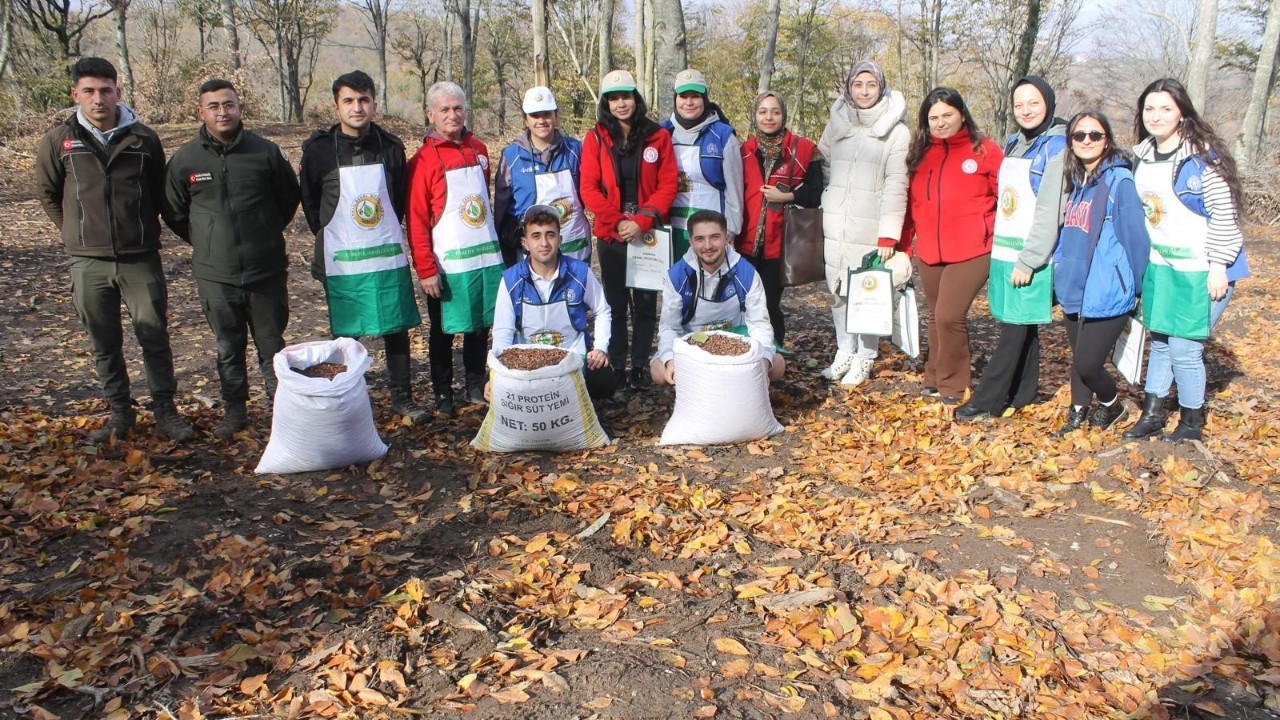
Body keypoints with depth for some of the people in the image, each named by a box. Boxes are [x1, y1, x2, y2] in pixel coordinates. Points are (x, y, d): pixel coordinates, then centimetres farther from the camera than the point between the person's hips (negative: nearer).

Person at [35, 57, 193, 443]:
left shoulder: (144, 138, 0)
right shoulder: (59, 141, -1)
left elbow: (159, 192, 13)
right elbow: (48, 193, 13)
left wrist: (144, 230, 10)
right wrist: (76, 232, 9)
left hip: (141, 259, -1)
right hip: (89, 262, 1)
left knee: (154, 336, 3)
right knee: (104, 344, 10)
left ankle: (165, 409, 15)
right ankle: (120, 413, 22)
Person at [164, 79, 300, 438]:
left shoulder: (266, 151, -4)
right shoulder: (185, 159, -2)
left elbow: (290, 197, 12)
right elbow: (174, 212, 12)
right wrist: (205, 242, 11)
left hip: (266, 270, -1)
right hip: (214, 275, 1)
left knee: (272, 344, 9)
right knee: (228, 348, 12)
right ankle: (235, 408, 25)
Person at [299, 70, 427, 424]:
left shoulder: (390, 146, 1)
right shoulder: (319, 149, -5)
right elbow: (309, 201, 8)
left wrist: (386, 232, 10)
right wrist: (329, 234, 10)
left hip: (389, 254, 2)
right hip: (341, 259, -1)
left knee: (397, 329, 8)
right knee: (345, 335, 8)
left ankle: (402, 397, 21)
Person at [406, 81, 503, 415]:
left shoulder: (478, 149, 8)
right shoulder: (424, 159, -7)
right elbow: (416, 220, -9)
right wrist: (425, 269, -13)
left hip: (487, 255, 4)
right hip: (448, 262, -4)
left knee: (481, 324, 12)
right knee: (444, 331, 8)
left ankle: (476, 385, 28)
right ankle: (443, 393, 22)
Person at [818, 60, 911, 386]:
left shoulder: (896, 132, -3)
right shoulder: (836, 123, 9)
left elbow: (896, 186, -7)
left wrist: (889, 236, -11)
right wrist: (825, 204, 9)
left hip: (871, 227, -4)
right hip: (835, 224, 4)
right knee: (838, 288, 9)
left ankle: (865, 358, 11)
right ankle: (844, 352, 22)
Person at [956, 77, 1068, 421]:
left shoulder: (1056, 147, -9)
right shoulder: (1013, 144, 14)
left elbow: (1049, 212, -15)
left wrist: (1028, 261, -18)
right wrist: (998, 250, 15)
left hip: (1030, 256, -7)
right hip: (1004, 251, 7)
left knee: (1015, 328, -3)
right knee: (1021, 326, 12)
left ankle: (987, 402, -1)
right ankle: (1022, 393, 21)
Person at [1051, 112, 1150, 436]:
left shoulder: (1119, 181, -12)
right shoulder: (1075, 181, 10)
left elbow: (1136, 239, -11)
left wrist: (1135, 288, -5)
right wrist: (1060, 270, 14)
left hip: (1107, 294, -6)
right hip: (1074, 289, 7)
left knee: (1087, 364, -4)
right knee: (1079, 358, 15)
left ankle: (1113, 406, 25)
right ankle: (1078, 415, 31)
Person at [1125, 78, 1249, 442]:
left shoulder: (1203, 156, -14)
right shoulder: (1144, 156, 6)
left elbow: (1224, 214, -15)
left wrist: (1218, 267, -17)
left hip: (1201, 268, -7)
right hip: (1160, 265, 7)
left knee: (1184, 348, -5)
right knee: (1159, 341, 12)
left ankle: (1192, 423, 13)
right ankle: (1152, 416, 22)